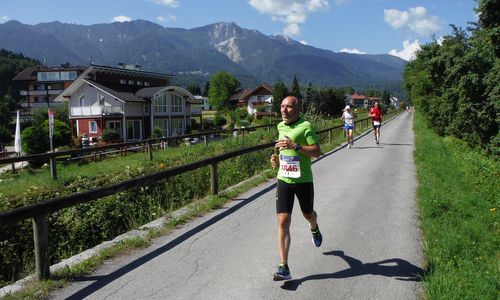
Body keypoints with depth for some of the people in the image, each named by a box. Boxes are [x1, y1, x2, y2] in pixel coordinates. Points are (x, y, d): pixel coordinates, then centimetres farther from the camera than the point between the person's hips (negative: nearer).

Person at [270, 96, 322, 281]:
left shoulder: (306, 126, -11)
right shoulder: (280, 126, 8)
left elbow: (316, 152, -17)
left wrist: (295, 146, -28)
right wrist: (277, 158, 8)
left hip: (303, 180, -3)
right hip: (283, 180, 4)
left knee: (308, 214, 19)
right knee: (283, 221, -7)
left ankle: (314, 228, 59)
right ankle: (284, 267, -5)